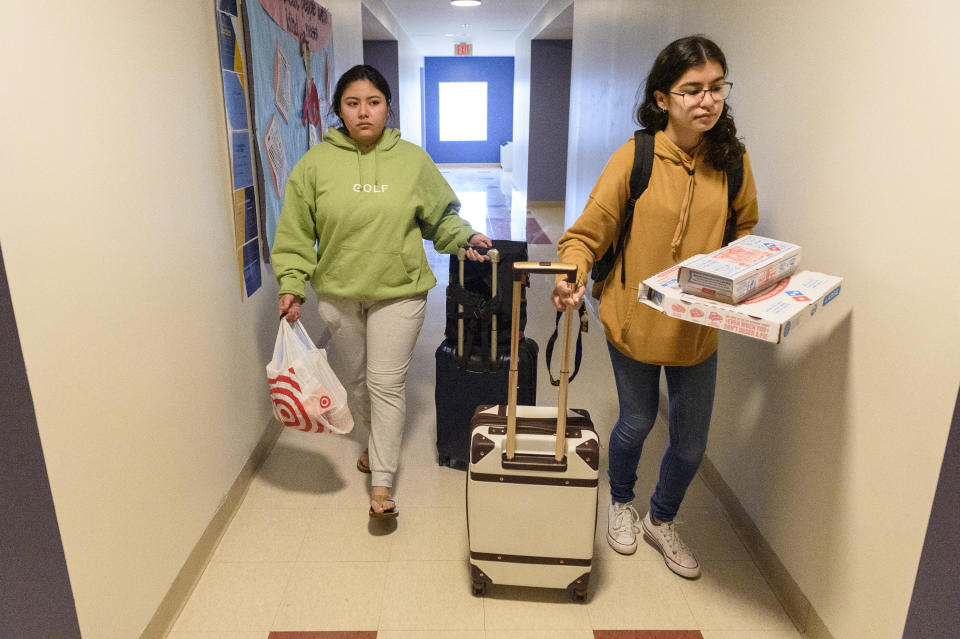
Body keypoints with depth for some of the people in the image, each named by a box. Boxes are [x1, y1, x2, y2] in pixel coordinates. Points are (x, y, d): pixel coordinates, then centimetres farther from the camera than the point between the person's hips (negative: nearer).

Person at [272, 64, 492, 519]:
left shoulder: (413, 160, -2)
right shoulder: (316, 163, -3)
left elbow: (442, 216, 9)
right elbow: (295, 233, 1)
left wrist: (465, 238, -8)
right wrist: (291, 285, -7)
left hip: (398, 293, -2)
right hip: (337, 293, 2)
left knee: (386, 383, -2)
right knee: (353, 378, 17)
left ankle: (381, 482, 9)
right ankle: (377, 440, 45)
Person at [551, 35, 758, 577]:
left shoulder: (733, 160, -3)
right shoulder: (636, 157, -13)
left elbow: (746, 230, 12)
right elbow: (589, 231, -13)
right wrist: (572, 276, -32)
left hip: (698, 328, 3)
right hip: (635, 319, -3)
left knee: (692, 442, 13)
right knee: (637, 423, 17)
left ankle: (662, 521, 44)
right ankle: (621, 503, 49)